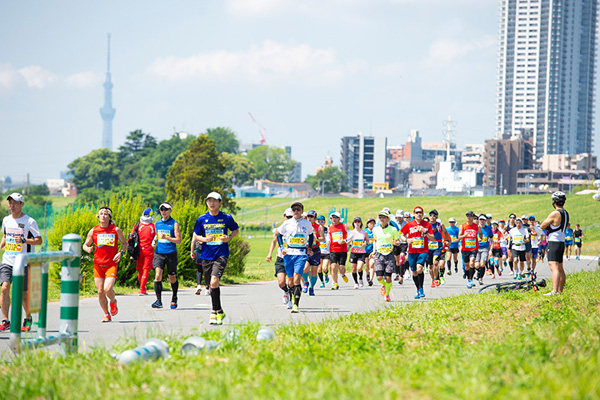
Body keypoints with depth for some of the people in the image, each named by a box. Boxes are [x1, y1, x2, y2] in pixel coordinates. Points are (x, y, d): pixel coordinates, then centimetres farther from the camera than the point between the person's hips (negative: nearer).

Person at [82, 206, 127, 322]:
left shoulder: (116, 230, 0)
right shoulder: (93, 231, 4)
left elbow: (124, 243, 12)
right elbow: (85, 245, 14)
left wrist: (121, 253, -7)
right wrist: (88, 249, -10)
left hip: (111, 264, -2)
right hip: (98, 265, 2)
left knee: (108, 289, -19)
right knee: (100, 291, 1)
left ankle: (113, 302, 16)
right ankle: (106, 315, 19)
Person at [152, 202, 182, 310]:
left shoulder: (174, 224, -3)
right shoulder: (157, 223, 11)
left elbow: (179, 240, -8)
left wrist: (166, 237, -19)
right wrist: (154, 240, 6)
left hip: (171, 253, -2)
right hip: (159, 253, 2)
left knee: (172, 278, 9)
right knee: (158, 275, -17)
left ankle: (174, 297, 34)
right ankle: (158, 301, -19)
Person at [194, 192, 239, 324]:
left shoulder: (227, 218, 0)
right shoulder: (202, 219, 4)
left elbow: (236, 229, 16)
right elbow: (196, 235, 12)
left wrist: (229, 237, -4)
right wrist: (204, 239, -10)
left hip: (221, 255, -3)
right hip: (206, 256, 4)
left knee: (214, 282, -20)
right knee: (212, 285, 10)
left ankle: (215, 312, -11)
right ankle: (219, 312, 24)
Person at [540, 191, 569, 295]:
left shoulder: (555, 214, -15)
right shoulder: (565, 213, 12)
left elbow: (542, 226, -8)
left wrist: (547, 226, 10)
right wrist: (549, 227, 5)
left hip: (554, 242, -9)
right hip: (562, 242, 9)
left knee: (554, 268, -18)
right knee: (560, 269, 16)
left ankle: (554, 291, -29)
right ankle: (560, 291, 24)